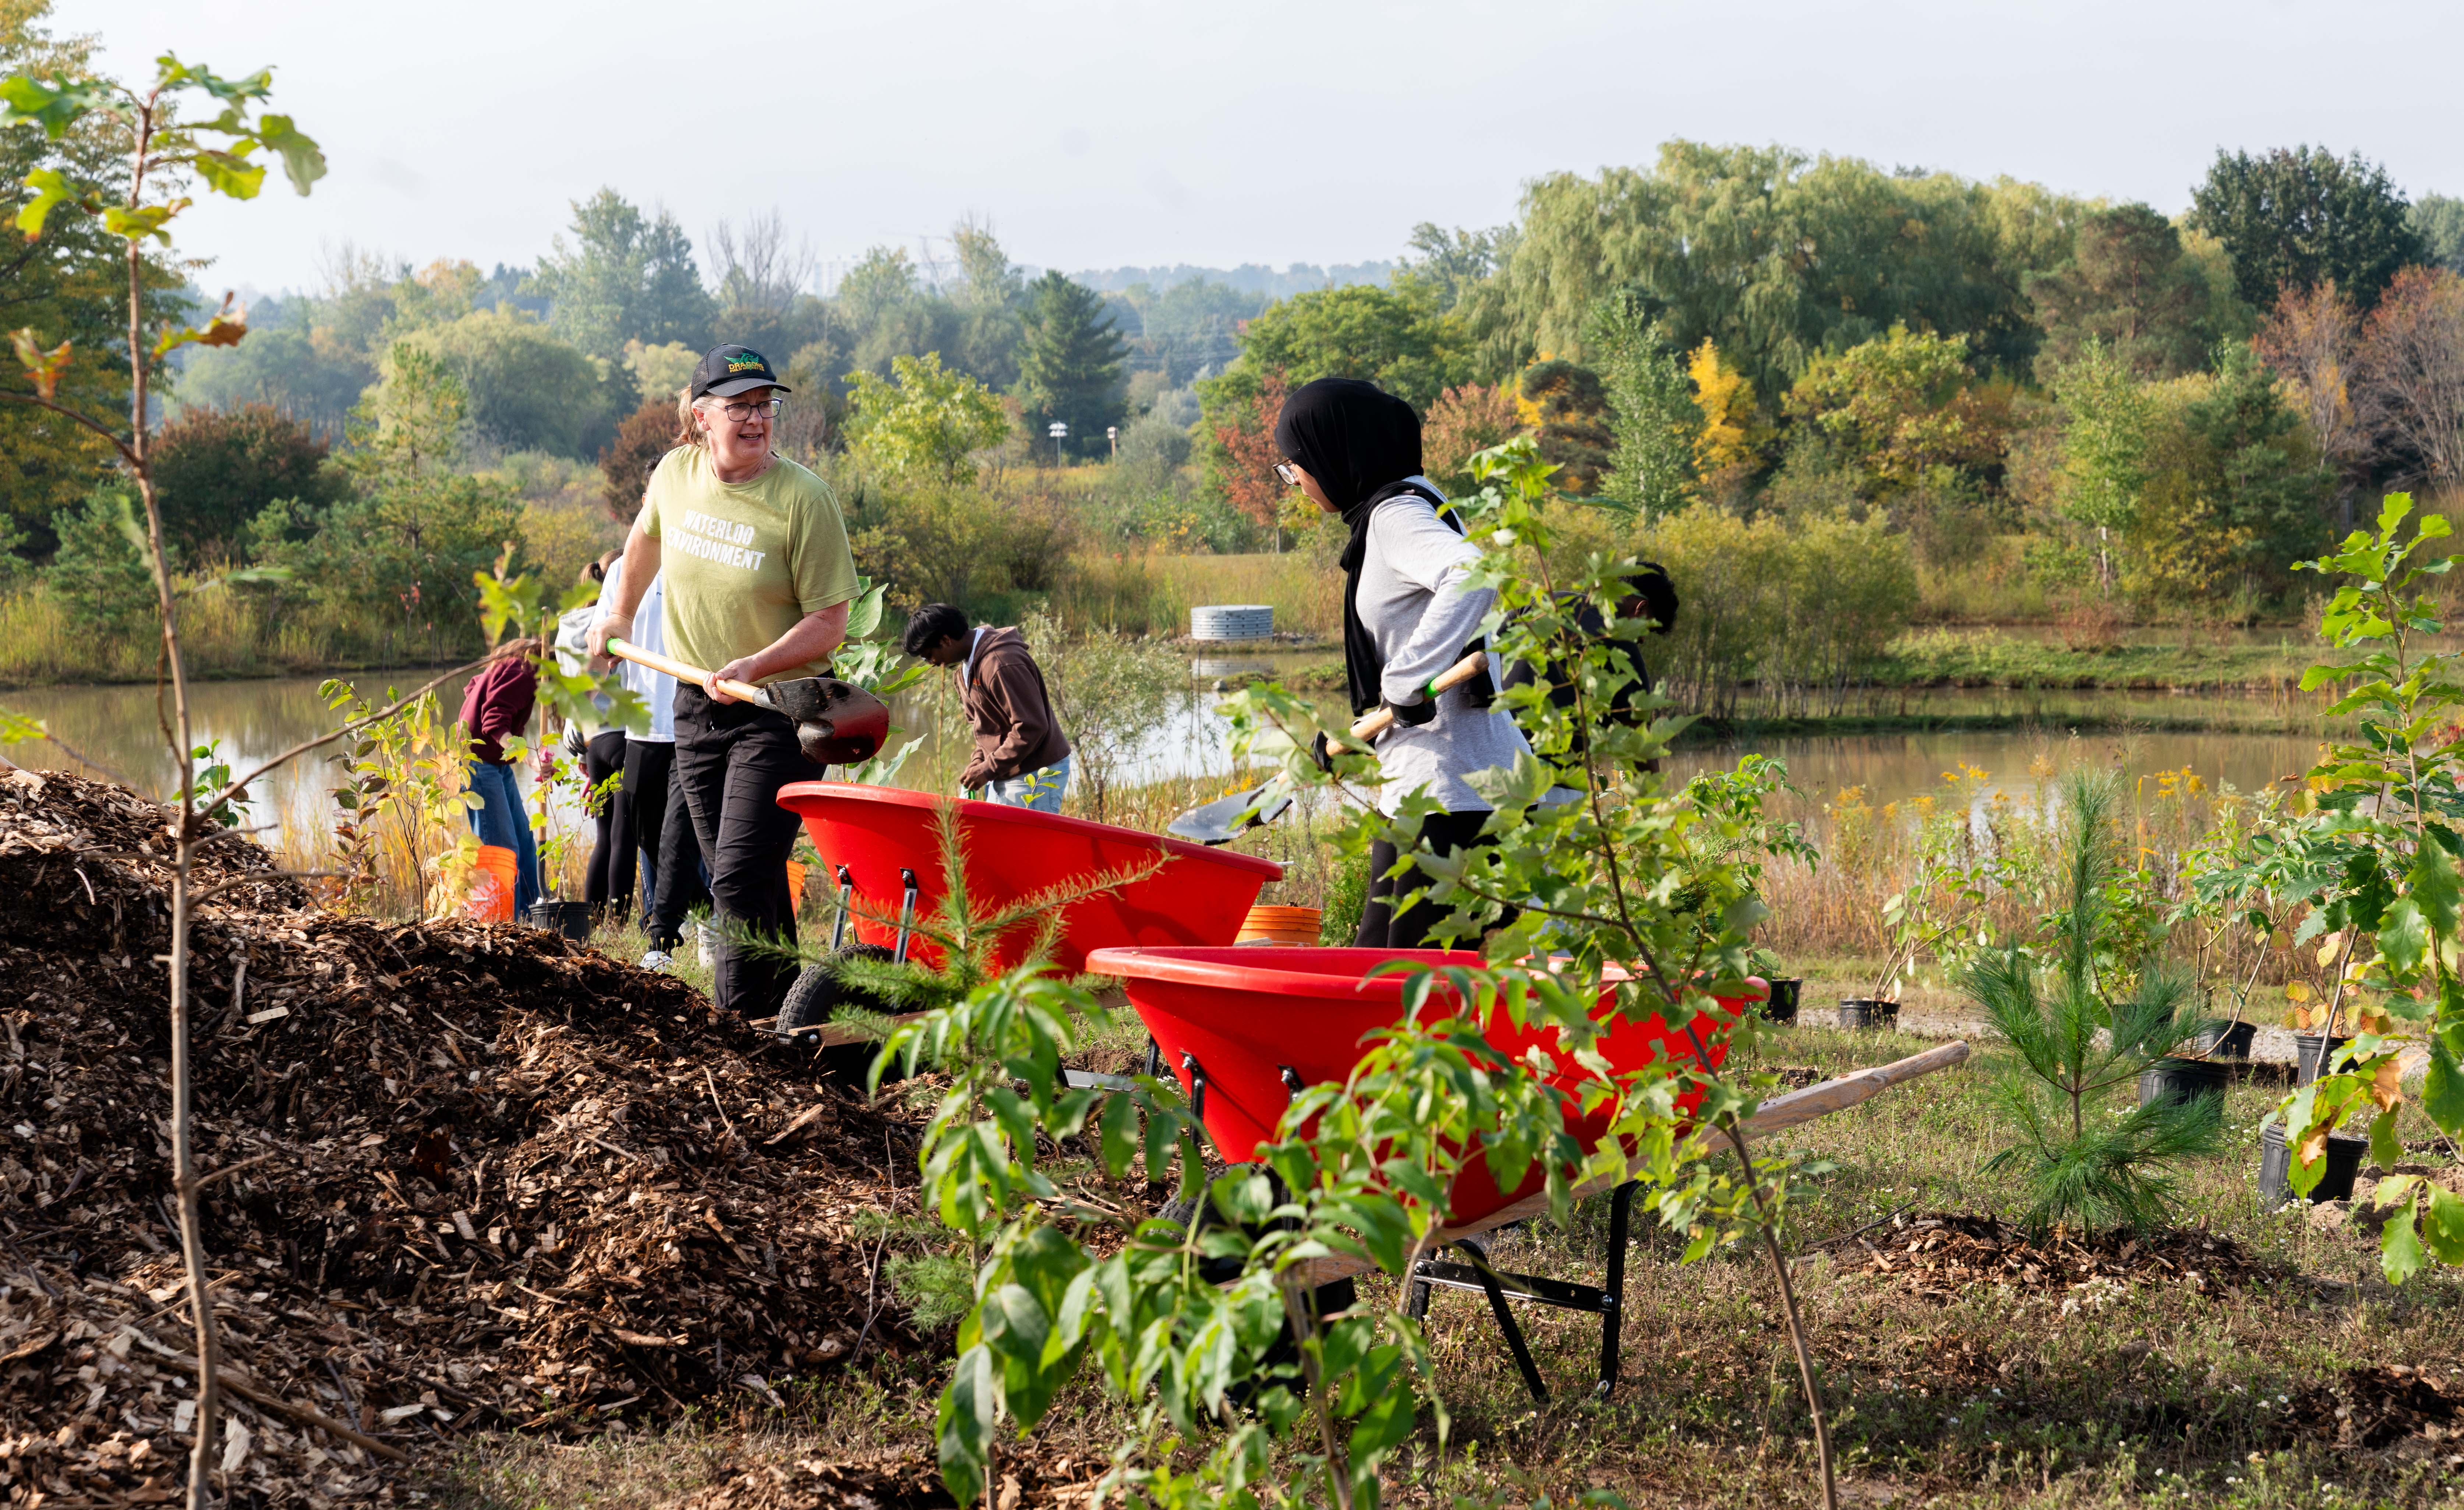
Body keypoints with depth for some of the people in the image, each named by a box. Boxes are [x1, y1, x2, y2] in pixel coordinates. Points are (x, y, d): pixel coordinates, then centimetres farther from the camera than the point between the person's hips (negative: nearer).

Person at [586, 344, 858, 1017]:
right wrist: (621, 615, 31)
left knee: (740, 878, -15)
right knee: (743, 879, 12)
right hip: (697, 705, 6)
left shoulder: (802, 497, -17)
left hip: (779, 709, -6)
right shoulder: (675, 473, -1)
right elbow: (647, 535, 24)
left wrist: (755, 666, -27)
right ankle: (787, 1007, 24)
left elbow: (829, 622, -15)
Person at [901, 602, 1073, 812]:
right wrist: (979, 760, 1)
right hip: (1004, 773, 10)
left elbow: (1030, 728, -26)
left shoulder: (1001, 665, -24)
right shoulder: (966, 665, 9)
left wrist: (988, 769, -21)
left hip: (1036, 774, -10)